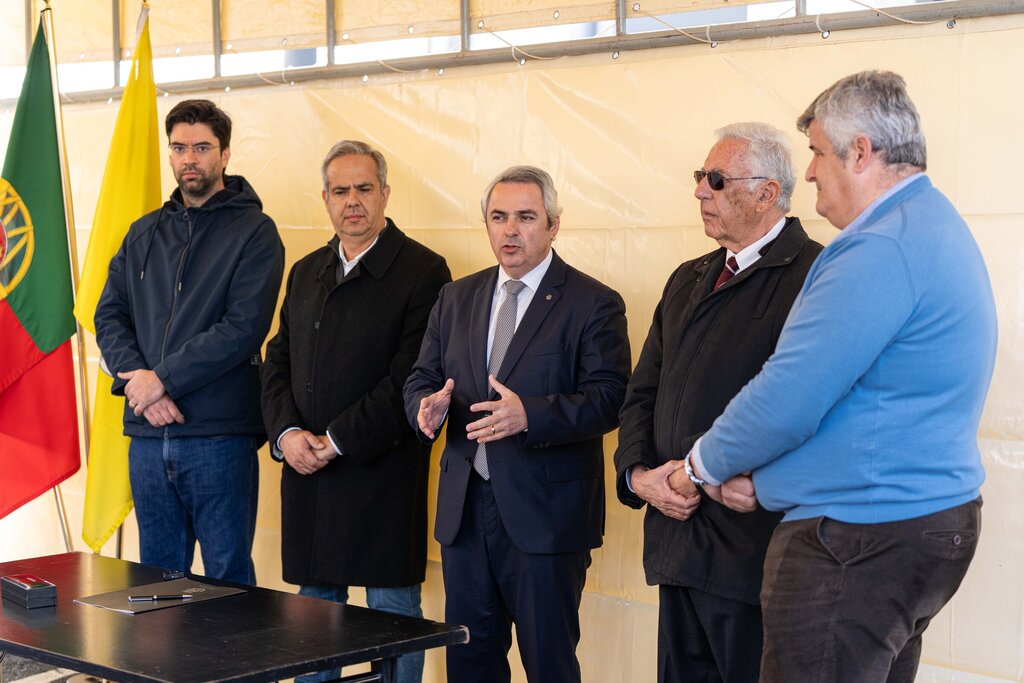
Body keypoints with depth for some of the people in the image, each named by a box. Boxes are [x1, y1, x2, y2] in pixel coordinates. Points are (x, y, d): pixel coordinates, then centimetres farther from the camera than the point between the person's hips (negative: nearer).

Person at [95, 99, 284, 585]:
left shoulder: (253, 231, -2)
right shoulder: (144, 233, 15)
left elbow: (244, 328, -13)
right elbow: (109, 316, 9)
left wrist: (163, 378, -14)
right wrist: (136, 380, -10)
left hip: (220, 435, -5)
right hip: (147, 433, 5)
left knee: (228, 577, 2)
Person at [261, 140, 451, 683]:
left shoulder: (423, 271, -7)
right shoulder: (306, 273, 15)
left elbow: (411, 376, -14)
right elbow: (278, 360, 14)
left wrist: (336, 442, -15)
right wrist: (286, 434, -4)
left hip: (381, 472, -6)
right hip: (307, 473, 6)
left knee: (393, 608, 2)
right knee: (314, 606, 13)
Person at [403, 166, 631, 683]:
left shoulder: (593, 304, -5)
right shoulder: (457, 298, 13)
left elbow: (608, 400, -14)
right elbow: (421, 379, 13)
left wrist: (529, 414, -29)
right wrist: (427, 405, -11)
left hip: (546, 512, -5)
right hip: (464, 507, 5)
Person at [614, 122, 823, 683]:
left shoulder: (812, 276, -10)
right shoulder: (688, 280, 18)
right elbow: (643, 393, 17)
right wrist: (638, 473, 0)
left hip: (753, 549, -8)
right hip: (677, 537, 8)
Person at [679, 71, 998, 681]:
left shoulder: (881, 250, -20)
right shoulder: (934, 224, 15)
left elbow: (789, 395, -21)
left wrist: (706, 464, -3)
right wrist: (761, 476, 7)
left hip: (858, 544, -11)